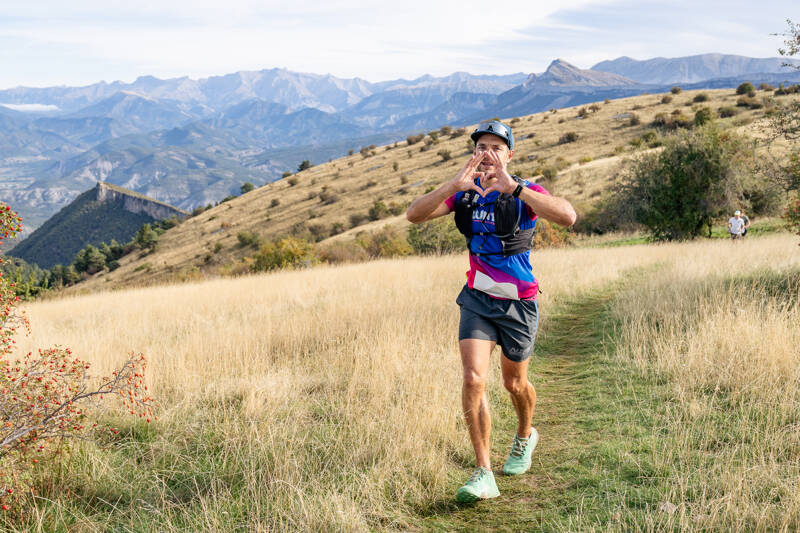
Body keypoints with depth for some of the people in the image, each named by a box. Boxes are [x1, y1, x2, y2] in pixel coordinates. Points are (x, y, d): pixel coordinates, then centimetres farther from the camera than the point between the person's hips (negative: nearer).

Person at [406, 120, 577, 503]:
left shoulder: (524, 193, -13)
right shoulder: (464, 194, -1)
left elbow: (568, 217, -32)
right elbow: (414, 215, -14)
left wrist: (514, 187, -41)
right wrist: (453, 185, -29)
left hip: (518, 303, -2)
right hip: (477, 300, 2)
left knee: (514, 383, 14)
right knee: (473, 379, -14)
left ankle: (525, 437, 47)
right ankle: (483, 474, -8)